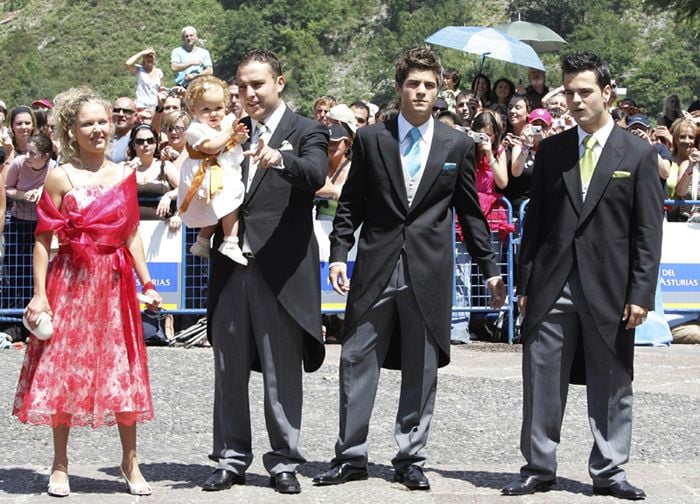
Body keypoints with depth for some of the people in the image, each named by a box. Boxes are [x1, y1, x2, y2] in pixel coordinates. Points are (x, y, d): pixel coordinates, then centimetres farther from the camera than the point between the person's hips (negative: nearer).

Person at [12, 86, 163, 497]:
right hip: (69, 285, -3)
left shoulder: (124, 175, 7)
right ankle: (61, 465, 14)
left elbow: (132, 234, 12)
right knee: (64, 371, 3)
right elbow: (43, 239, -4)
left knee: (123, 372, 4)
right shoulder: (60, 178, -4)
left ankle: (130, 462, 15)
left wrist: (147, 283, 7)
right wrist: (39, 294, -9)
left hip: (114, 286, 3)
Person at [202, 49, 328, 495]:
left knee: (283, 370, 2)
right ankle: (231, 459, 17)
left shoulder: (307, 132, 1)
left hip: (281, 268, -5)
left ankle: (284, 462, 10)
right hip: (232, 264, 5)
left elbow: (316, 174, -19)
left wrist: (280, 159, -38)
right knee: (229, 368, 9)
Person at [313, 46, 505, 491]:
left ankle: (411, 459, 15)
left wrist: (490, 269, 8)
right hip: (376, 267, 0)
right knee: (357, 362, 1)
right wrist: (339, 254, -4)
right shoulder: (370, 139, 4)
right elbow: (351, 204, 6)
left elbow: (470, 212, 10)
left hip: (429, 271, 0)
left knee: (422, 369, 6)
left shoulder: (458, 145, 5)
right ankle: (351, 458, 10)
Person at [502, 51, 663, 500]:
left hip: (609, 290, -2)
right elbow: (535, 221, 10)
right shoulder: (551, 150, 9)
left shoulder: (638, 154, 1)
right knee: (542, 381, 3)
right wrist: (525, 284, 5)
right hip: (552, 287, 2)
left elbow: (648, 232, -1)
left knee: (611, 385, 5)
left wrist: (641, 294, -7)